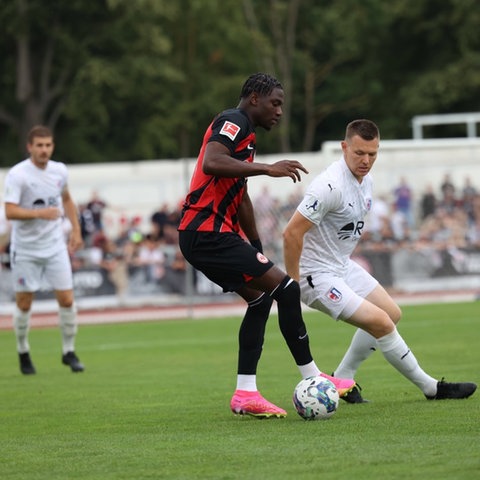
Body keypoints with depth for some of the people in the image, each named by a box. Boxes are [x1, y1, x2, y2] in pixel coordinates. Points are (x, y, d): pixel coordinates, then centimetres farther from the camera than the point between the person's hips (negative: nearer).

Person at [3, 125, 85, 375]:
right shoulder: (17, 174, -15)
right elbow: (10, 211, -24)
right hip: (25, 249, -3)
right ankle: (23, 352, 23)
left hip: (55, 246, 4)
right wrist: (40, 213, -34)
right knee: (24, 304, 4)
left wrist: (76, 230, 16)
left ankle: (69, 352, 11)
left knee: (66, 300, -4)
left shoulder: (59, 171, 2)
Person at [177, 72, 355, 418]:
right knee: (286, 289, -10)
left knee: (261, 298, 12)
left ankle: (245, 394, 8)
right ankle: (313, 379, -3)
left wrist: (256, 246, 34)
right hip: (209, 233, -11)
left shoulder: (245, 133, 23)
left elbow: (240, 197, 31)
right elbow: (211, 163, -27)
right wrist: (267, 168, -26)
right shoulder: (234, 122, -8)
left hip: (201, 236, 11)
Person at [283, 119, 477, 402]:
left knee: (392, 314, 15)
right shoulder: (331, 186, -27)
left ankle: (341, 379, 21)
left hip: (344, 267, 10)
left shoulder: (366, 180, 3)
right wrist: (292, 284, -23)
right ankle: (431, 388, -1)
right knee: (381, 323, -15)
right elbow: (292, 233, -27)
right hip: (317, 275, -10)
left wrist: (344, 259, 19)